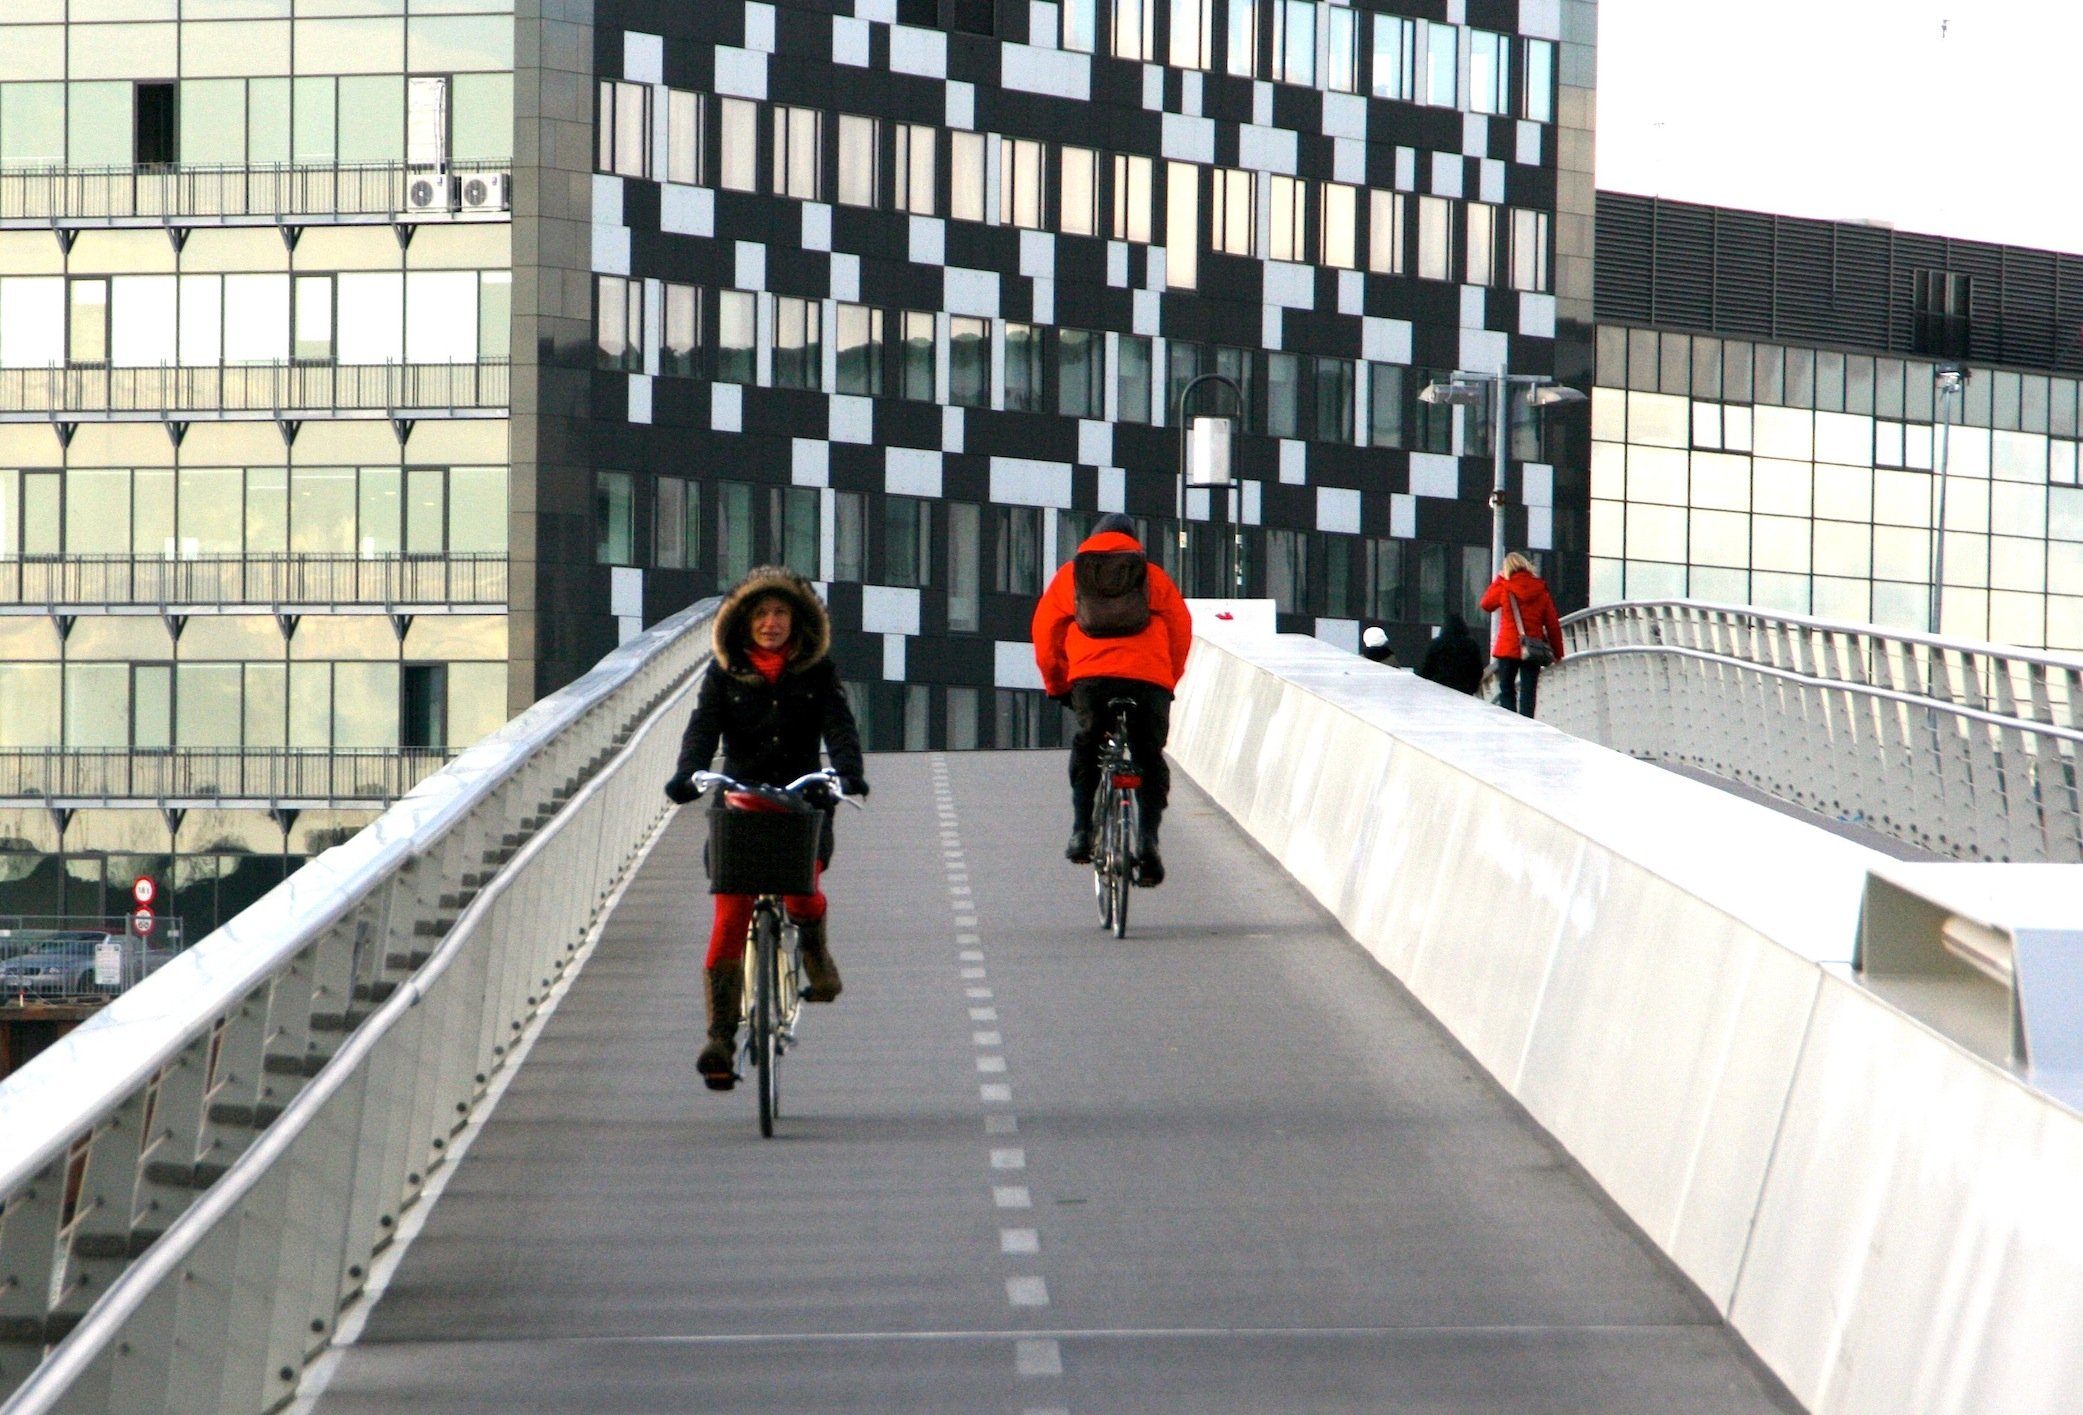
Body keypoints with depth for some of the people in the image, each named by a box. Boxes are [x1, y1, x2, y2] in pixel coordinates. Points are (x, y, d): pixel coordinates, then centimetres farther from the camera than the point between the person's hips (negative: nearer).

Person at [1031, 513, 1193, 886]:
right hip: (1149, 677, 0)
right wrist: (1168, 681, 29)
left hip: (1090, 675, 0)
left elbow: (1045, 631, 20)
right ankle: (1148, 837, -8)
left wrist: (1057, 684, 30)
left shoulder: (1069, 574, 22)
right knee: (1149, 760, 10)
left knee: (1086, 751, 22)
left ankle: (1082, 831, 9)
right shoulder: (1153, 576, 21)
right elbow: (1181, 630, 18)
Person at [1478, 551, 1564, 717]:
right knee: (1528, 692, 1)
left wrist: (1498, 580, 21)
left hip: (1508, 648, -1)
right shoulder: (1541, 590, 1)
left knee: (1506, 690, 11)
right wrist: (1557, 652, 10)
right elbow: (1552, 624, 3)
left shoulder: (1504, 587, -5)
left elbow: (1486, 604, 15)